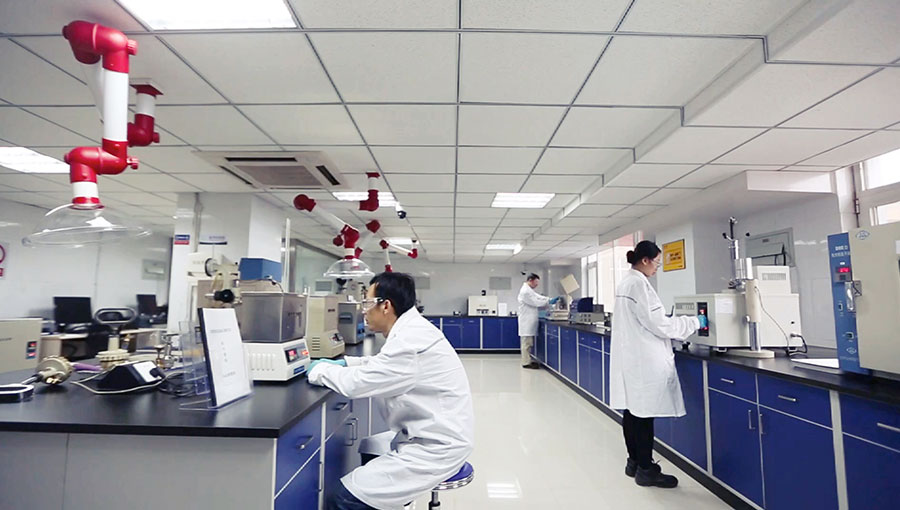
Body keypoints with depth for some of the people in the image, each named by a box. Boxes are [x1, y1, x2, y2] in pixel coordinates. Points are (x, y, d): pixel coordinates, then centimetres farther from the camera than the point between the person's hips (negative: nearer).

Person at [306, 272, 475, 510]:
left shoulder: (410, 340, -26)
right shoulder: (412, 329, 5)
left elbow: (357, 383, -23)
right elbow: (382, 364, 22)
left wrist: (321, 370, -5)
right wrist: (342, 363, 11)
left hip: (436, 447, -10)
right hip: (431, 435, 10)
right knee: (362, 452, 25)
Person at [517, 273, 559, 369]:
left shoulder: (529, 290, 16)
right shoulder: (525, 291, -18)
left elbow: (538, 297, 15)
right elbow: (535, 302, -17)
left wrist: (550, 300, 4)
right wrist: (549, 302, -10)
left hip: (529, 321, 10)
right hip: (527, 321, -10)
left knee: (527, 343, 14)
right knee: (526, 342, -5)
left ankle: (527, 360, 20)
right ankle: (526, 363, -1)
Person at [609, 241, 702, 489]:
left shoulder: (626, 282, 13)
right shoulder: (639, 284, -18)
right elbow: (657, 323, -18)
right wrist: (693, 322, -6)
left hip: (630, 356, 10)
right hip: (643, 359, -10)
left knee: (633, 410, 15)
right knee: (644, 412, -1)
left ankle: (634, 461, 26)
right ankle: (645, 470, 10)